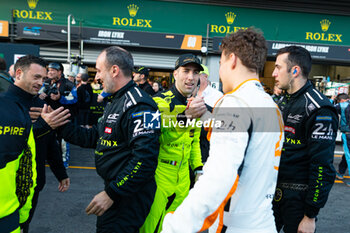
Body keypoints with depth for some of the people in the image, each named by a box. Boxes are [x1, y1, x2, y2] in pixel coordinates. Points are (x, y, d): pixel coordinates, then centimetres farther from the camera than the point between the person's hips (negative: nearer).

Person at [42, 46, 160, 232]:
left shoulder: (138, 105, -22)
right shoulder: (116, 101, 13)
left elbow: (145, 158, -29)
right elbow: (95, 137, 13)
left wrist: (111, 194, -24)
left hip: (129, 196, -10)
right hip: (113, 190, 10)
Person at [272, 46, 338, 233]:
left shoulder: (319, 109, -17)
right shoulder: (283, 102, 10)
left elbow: (322, 167, -20)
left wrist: (310, 215, -17)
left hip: (299, 197, -7)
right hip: (275, 190, 7)